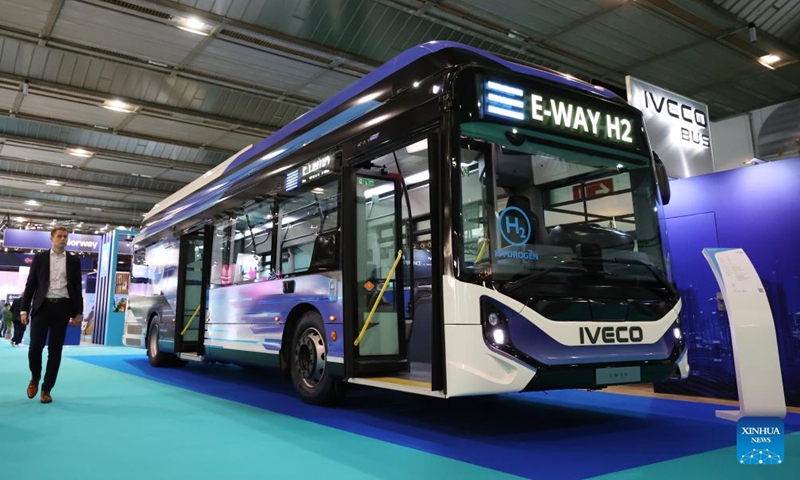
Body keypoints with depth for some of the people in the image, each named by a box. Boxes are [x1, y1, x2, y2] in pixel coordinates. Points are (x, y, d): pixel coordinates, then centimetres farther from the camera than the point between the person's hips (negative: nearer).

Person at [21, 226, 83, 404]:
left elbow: (77, 288, 9)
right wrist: (24, 309, -1)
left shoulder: (74, 261, 9)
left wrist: (78, 312, 3)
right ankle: (34, 379, 23)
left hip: (62, 307, 1)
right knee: (35, 347, -6)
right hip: (42, 306, -1)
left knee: (55, 350, 2)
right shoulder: (39, 258, 7)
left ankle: (46, 389, 12)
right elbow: (30, 284, 5)